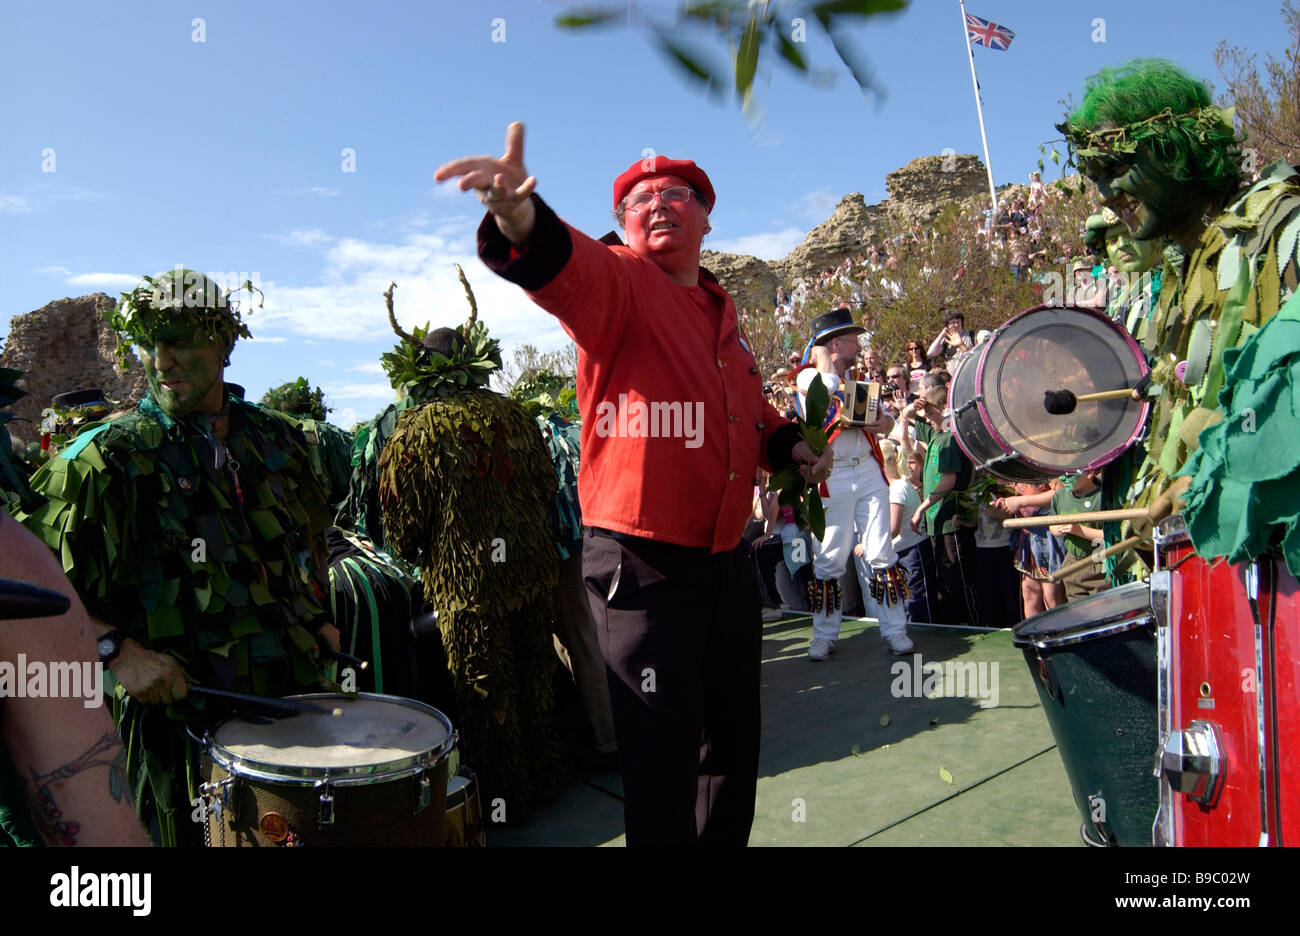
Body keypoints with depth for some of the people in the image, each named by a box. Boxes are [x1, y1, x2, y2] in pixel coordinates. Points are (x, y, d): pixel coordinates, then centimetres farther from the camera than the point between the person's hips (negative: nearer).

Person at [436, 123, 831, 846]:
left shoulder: (722, 308, 15)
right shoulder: (616, 281, -6)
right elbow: (569, 270, -32)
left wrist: (787, 444, 10)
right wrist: (523, 222, -53)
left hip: (729, 560, 7)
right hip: (644, 568, -7)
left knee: (734, 741, 20)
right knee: (664, 763, 0)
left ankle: (728, 839, 41)